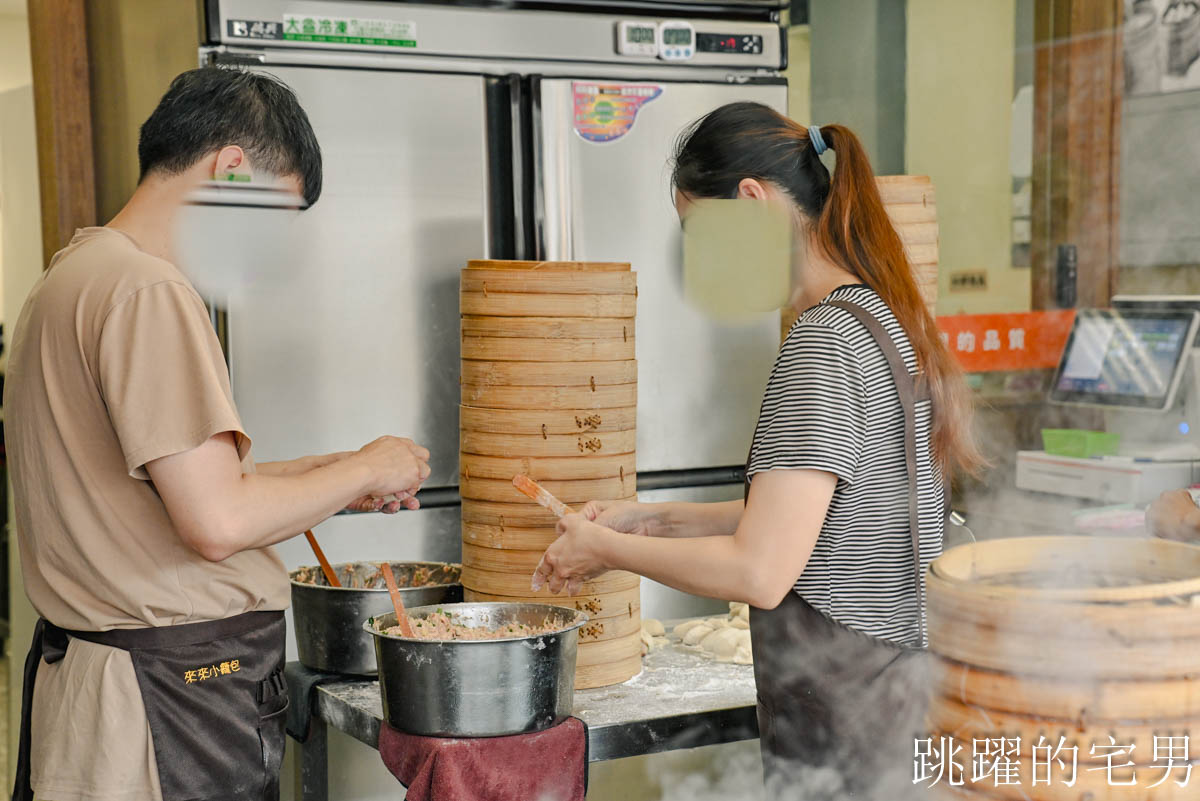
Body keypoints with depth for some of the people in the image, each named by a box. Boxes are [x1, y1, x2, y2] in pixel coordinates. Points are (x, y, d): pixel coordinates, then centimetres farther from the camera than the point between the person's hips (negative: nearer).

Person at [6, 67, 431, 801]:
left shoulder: (69, 278, 14)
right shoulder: (147, 291, -17)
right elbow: (219, 523, -22)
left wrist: (323, 476, 15)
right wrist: (365, 471, -7)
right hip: (174, 697, -10)